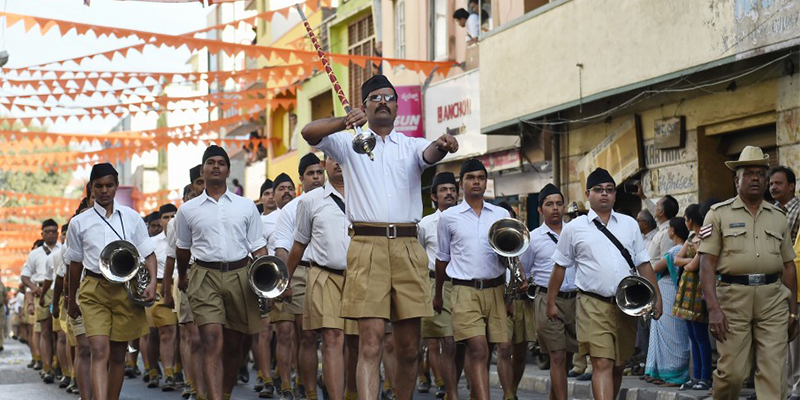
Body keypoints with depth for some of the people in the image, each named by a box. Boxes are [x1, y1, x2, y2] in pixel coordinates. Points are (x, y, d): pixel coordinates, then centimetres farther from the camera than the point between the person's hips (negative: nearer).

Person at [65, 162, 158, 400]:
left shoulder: (131, 218, 8)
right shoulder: (79, 223, 7)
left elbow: (149, 253, 9)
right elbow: (75, 264, 15)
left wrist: (152, 282, -8)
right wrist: (72, 300, 21)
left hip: (127, 289, 1)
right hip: (94, 290, -1)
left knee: (118, 354, 8)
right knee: (99, 351, -15)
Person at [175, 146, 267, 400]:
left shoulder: (246, 207, 10)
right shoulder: (188, 210, 10)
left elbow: (258, 246, 8)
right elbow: (183, 249, 23)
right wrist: (182, 277, 32)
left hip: (239, 277, 2)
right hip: (205, 277, -1)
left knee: (233, 345, 9)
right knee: (212, 343, -15)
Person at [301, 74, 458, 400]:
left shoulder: (412, 145, 16)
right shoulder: (350, 143, 13)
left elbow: (430, 154, -6)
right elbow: (309, 132, -3)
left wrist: (442, 145, -31)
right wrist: (346, 122, -23)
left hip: (408, 247, 2)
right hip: (367, 245, -2)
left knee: (409, 347, 4)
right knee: (370, 341, -11)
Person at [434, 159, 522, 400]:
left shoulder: (502, 215, 12)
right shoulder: (449, 217, 7)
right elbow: (443, 259, 17)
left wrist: (521, 277, -3)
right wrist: (438, 294, 22)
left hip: (496, 289, 2)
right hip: (465, 291, -2)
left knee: (504, 346, -3)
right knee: (478, 349, -14)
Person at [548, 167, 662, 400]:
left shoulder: (629, 225, 12)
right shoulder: (574, 228, 4)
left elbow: (643, 264, 13)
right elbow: (560, 267, 10)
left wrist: (656, 297, 6)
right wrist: (550, 303, 10)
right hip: (594, 305, -4)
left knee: (618, 366, 13)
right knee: (602, 364, -15)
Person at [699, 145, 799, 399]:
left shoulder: (778, 217, 15)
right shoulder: (719, 214, 4)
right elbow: (707, 264, -2)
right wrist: (713, 309, -13)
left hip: (773, 298, 3)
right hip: (733, 295, -3)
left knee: (774, 374, -3)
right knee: (731, 371, -3)